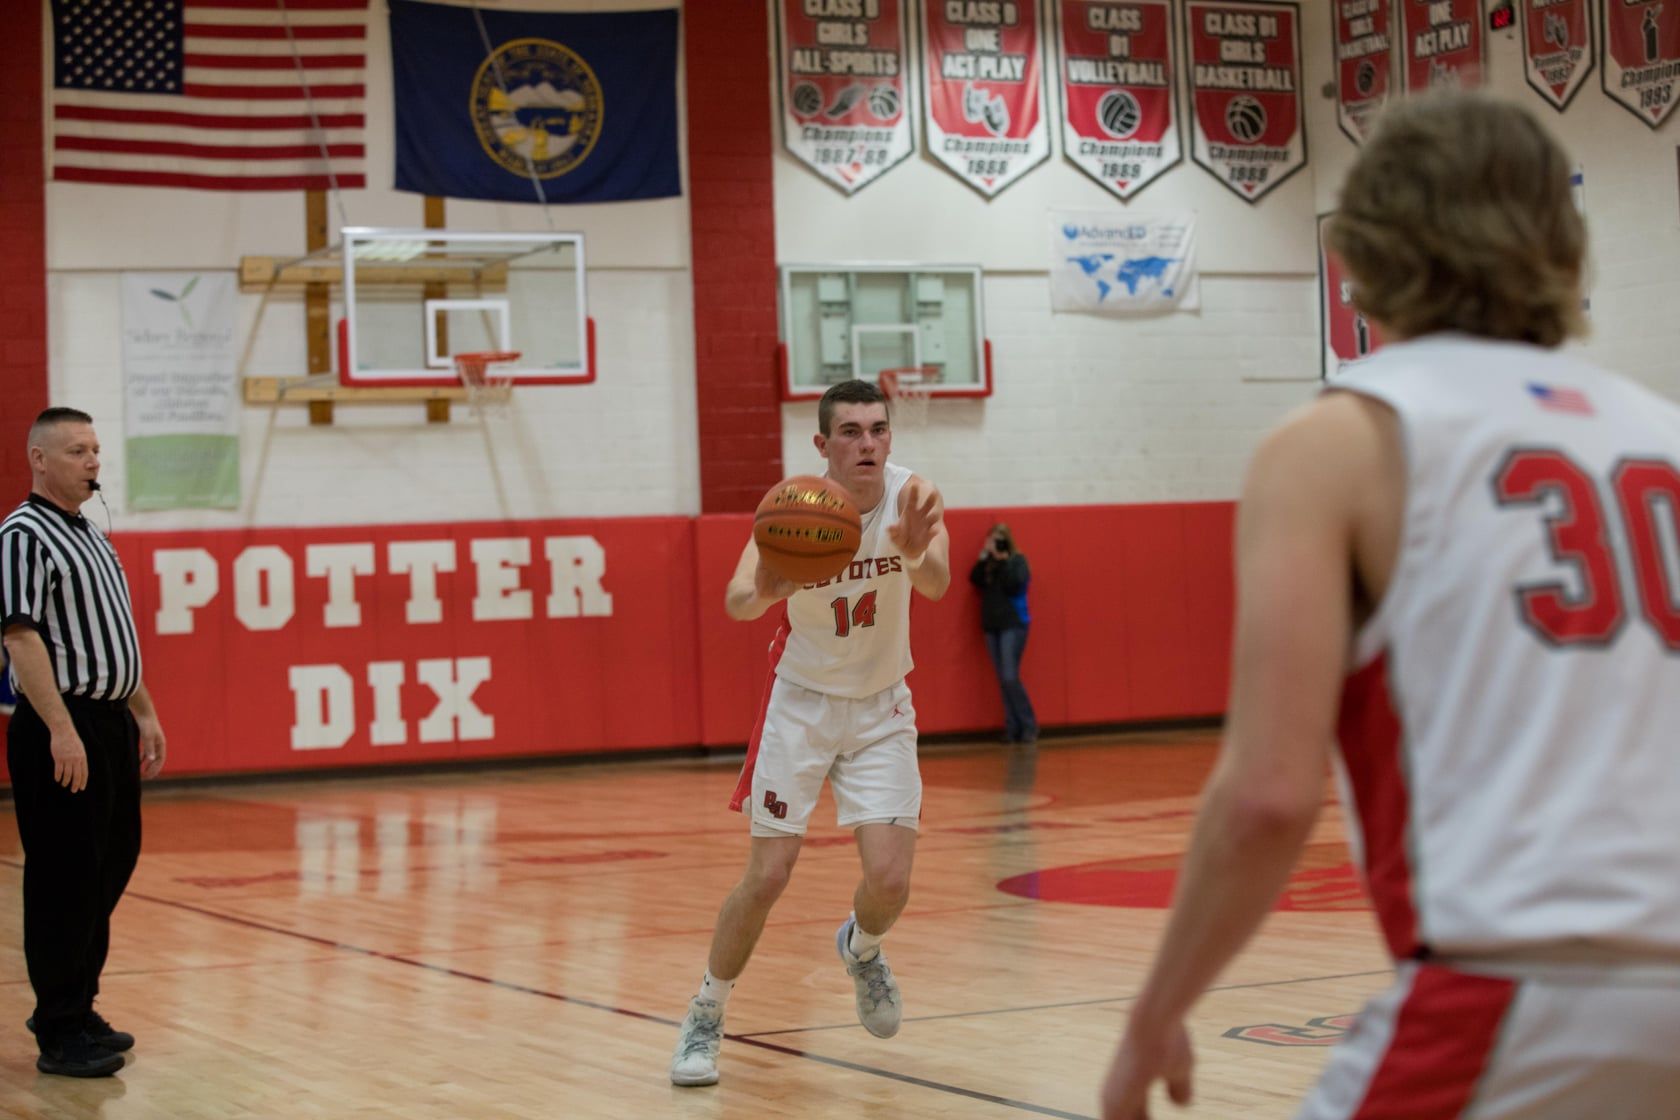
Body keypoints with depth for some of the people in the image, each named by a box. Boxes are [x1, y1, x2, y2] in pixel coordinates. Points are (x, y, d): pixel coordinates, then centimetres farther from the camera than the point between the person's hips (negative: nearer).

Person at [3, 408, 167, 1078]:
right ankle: (61, 1035, 1)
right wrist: (61, 729, -24)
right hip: (61, 728, -9)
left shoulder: (92, 537, 17)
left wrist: (143, 713, 20)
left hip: (111, 724, 9)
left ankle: (74, 1006, 25)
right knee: (63, 882, -5)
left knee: (109, 869, 13)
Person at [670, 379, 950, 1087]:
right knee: (767, 876, -5)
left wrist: (916, 554, -60)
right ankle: (705, 1017, 16)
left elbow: (937, 585, -36)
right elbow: (736, 602, -35)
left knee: (890, 880, -9)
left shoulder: (913, 498, -17)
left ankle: (861, 949, 27)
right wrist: (764, 589, -60)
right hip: (802, 703, -2)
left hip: (882, 709, 2)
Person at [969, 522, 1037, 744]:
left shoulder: (1017, 560, -2)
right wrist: (984, 557, -11)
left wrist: (1003, 560, -18)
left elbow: (1015, 584, -17)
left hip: (1013, 624, -5)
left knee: (1010, 677, -13)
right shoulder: (987, 563, 10)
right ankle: (1013, 727, 6)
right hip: (991, 625, 5)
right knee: (1003, 680, 4)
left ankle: (1029, 726, -5)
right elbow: (975, 580, -4)